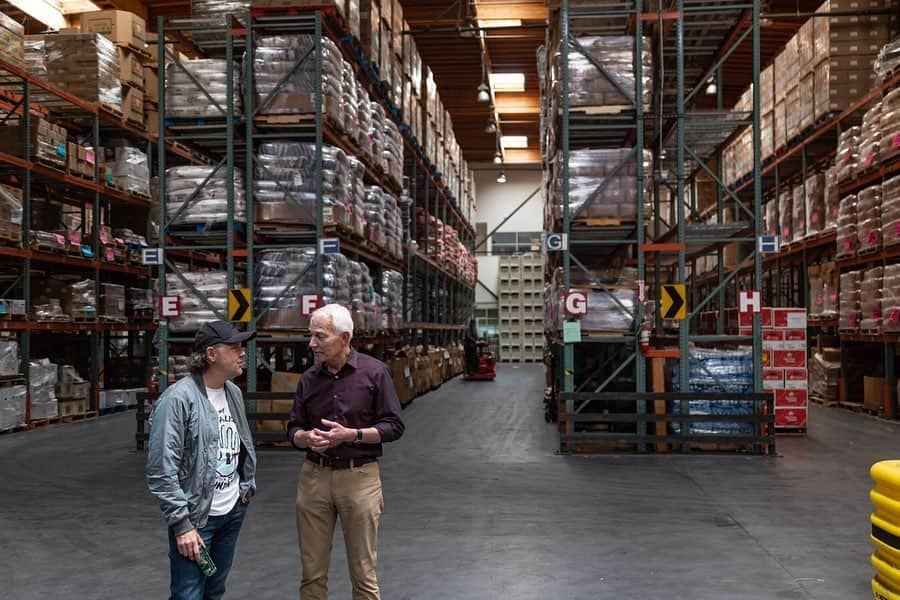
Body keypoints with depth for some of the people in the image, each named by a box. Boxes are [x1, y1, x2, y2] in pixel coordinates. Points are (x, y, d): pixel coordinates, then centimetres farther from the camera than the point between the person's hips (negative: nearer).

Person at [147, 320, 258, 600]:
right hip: (196, 517, -7)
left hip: (233, 512, 7)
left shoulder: (234, 393, 6)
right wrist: (182, 524, -19)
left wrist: (247, 486, 14)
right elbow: (161, 472, -19)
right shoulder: (178, 399, -18)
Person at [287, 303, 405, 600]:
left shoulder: (374, 372, -4)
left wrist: (352, 434, -16)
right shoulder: (309, 378, 7)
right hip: (314, 476, 3)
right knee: (312, 574, 9)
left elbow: (394, 426, -3)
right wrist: (307, 437, -11)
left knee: (363, 575, 5)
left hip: (359, 476, -3)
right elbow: (294, 430, 12)